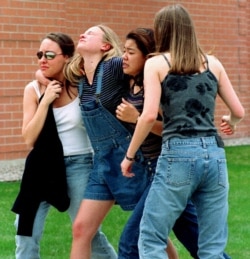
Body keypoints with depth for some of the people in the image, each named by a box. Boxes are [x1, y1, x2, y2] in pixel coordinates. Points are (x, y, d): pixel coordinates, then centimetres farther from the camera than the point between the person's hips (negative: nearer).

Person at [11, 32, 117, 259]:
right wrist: (46, 100, -15)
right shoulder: (34, 90, -2)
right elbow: (29, 138, -8)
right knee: (26, 232, 0)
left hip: (78, 165, -2)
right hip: (43, 167, 2)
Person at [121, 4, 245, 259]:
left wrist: (129, 155, 4)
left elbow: (149, 115, -7)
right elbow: (238, 111, 18)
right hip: (214, 155, 4)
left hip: (178, 155, -4)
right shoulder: (213, 63, 14)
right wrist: (230, 123, 41)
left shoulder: (156, 63, 4)